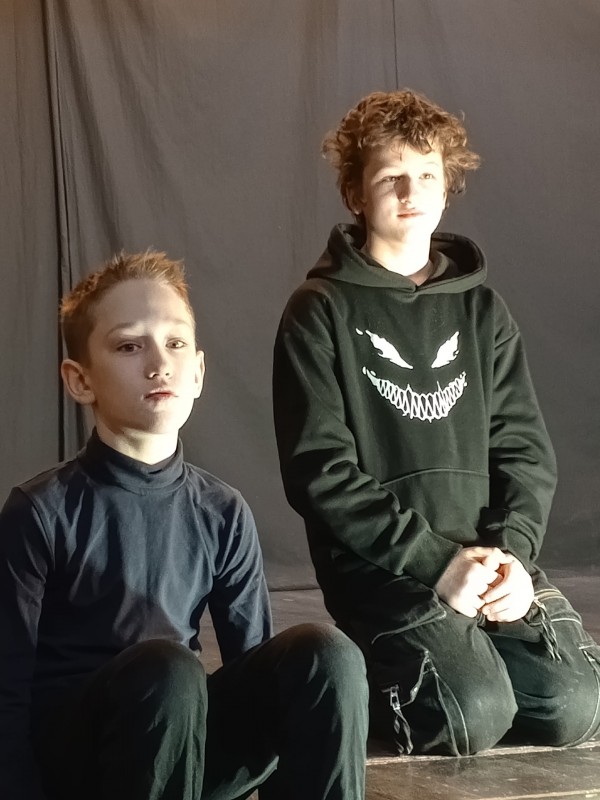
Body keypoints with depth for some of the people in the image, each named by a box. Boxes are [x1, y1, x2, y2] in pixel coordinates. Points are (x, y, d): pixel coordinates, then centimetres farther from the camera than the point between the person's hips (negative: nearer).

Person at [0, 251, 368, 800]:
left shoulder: (223, 514, 5)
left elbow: (254, 667, 7)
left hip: (181, 743, 4)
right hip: (69, 756, -4)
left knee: (324, 654, -21)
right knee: (166, 669, -35)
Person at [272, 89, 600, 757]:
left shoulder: (479, 308, 13)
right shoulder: (321, 312, -2)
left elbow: (523, 445, 7)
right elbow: (320, 474, -9)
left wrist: (512, 552, -12)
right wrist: (434, 560, -17)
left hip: (487, 553, 4)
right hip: (381, 565, -4)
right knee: (474, 715, -26)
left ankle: (465, 655, 12)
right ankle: (372, 676, 6)